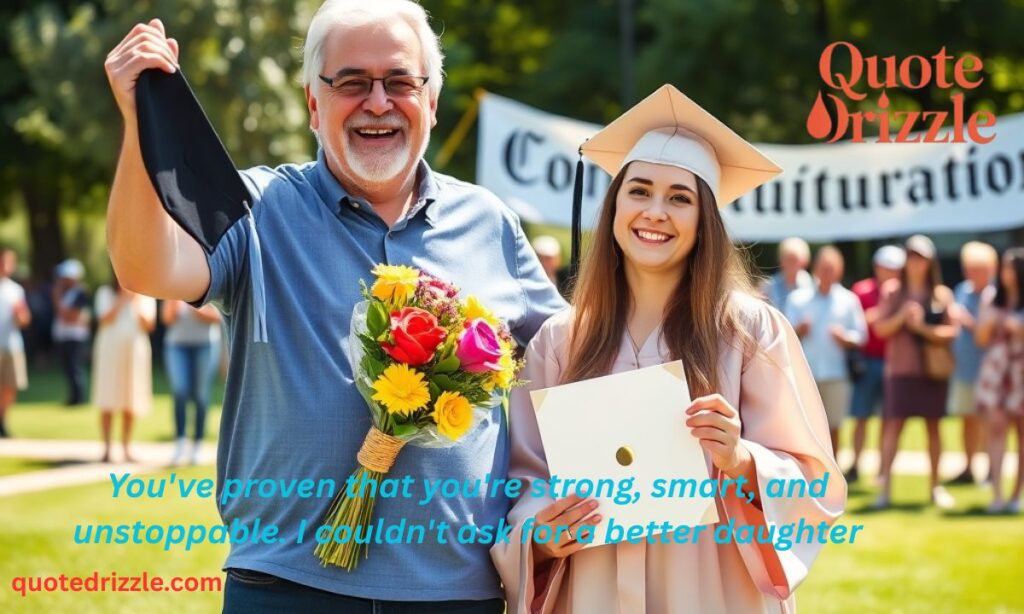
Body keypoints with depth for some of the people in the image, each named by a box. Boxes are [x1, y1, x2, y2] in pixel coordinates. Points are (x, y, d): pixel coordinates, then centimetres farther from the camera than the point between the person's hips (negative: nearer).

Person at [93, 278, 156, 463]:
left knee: (130, 402, 1)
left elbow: (148, 325, 0)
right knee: (108, 401, -5)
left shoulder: (145, 296, 8)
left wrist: (136, 303, -12)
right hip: (110, 349, -1)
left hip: (135, 350, 1)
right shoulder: (105, 293, 5)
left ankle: (127, 448, 6)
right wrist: (122, 300, -12)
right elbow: (105, 320, -7)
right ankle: (107, 448, -2)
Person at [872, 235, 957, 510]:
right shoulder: (892, 291, 3)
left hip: (933, 371, 1)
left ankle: (935, 485, 16)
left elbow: (950, 333, -3)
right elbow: (881, 329, 1)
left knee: (933, 425, 7)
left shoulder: (942, 294, 2)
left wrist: (922, 327, -16)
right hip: (901, 369, -1)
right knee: (893, 424, -7)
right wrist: (901, 317, -16)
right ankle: (885, 486, -8)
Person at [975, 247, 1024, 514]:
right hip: (996, 367, 2)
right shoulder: (991, 298, 8)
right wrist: (988, 323, -8)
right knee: (996, 425, -8)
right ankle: (997, 494, -12)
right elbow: (982, 339, 11)